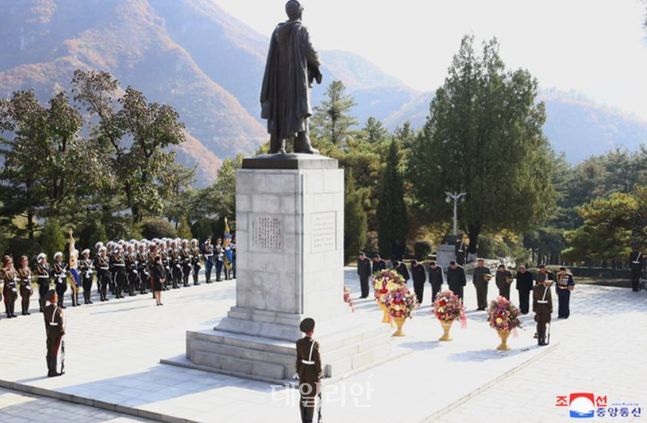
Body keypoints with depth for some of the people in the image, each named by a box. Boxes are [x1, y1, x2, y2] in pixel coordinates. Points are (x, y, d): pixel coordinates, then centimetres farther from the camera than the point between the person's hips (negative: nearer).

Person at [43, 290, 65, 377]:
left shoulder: (45, 309, 0)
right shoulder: (58, 310, -20)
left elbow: (46, 322, 7)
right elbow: (61, 323, -17)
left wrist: (48, 332, 14)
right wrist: (63, 331, -4)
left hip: (49, 333, 6)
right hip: (58, 333, -6)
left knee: (50, 352, 11)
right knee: (57, 351, 3)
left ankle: (50, 370, 18)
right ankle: (54, 370, 7)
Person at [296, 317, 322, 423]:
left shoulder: (299, 343, -4)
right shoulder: (314, 344, -22)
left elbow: (299, 359, 3)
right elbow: (317, 361, -17)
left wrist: (299, 372, 12)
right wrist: (319, 374, -6)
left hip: (303, 371, 6)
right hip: (313, 372, -6)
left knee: (304, 395, 14)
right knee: (312, 396, 4)